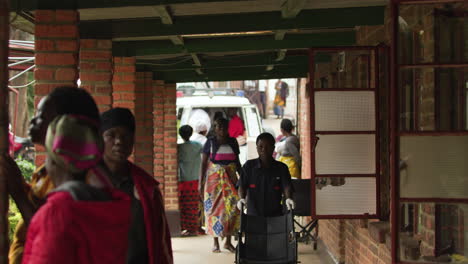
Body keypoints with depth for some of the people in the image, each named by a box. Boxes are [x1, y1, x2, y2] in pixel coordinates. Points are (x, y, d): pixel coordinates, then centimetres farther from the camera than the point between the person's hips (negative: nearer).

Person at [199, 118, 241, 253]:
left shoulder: (233, 142, 8)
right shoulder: (210, 142, -1)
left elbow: (237, 162, 14)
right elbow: (203, 163, -1)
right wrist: (201, 183, -7)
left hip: (230, 179, 2)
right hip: (214, 179, -2)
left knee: (233, 207, -7)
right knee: (214, 208, -1)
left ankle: (228, 241, 4)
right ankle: (215, 242, 9)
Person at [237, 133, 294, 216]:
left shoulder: (281, 168, 2)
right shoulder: (249, 166, 3)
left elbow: (287, 186, -9)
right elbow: (242, 186, -3)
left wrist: (288, 198, -32)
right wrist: (241, 198, -24)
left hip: (275, 215, 0)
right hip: (253, 215, 0)